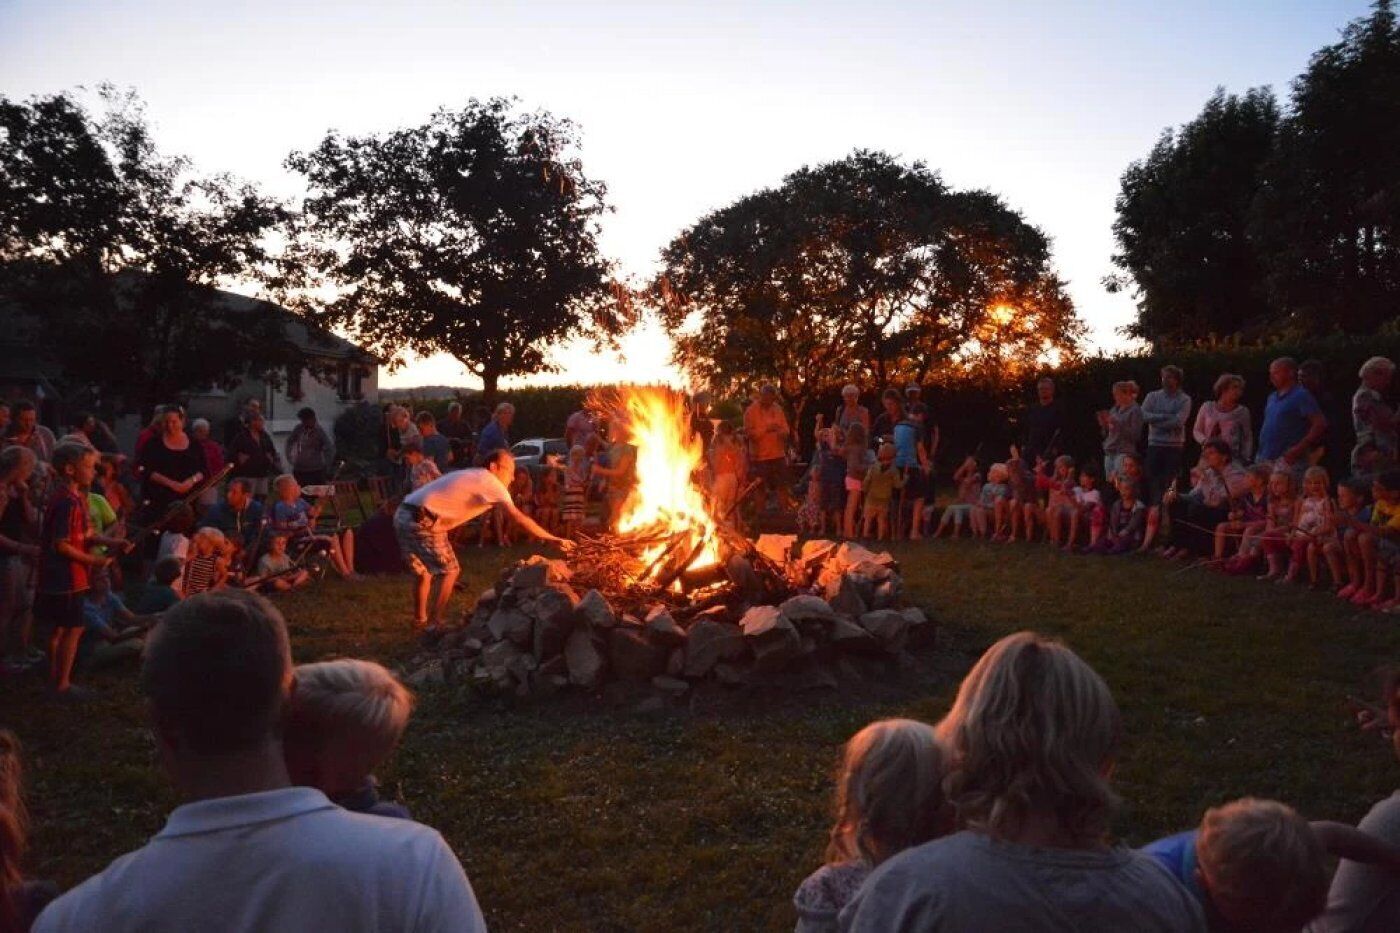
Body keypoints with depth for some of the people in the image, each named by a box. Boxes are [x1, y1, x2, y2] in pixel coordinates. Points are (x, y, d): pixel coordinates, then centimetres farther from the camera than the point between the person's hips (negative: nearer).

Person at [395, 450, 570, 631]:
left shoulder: (473, 477, 22)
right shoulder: (490, 481, -5)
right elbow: (519, 518, -11)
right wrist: (552, 539, -10)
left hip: (404, 516, 9)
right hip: (421, 521, -9)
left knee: (423, 570, 24)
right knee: (449, 571, 4)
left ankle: (420, 619, 36)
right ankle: (434, 624, 8)